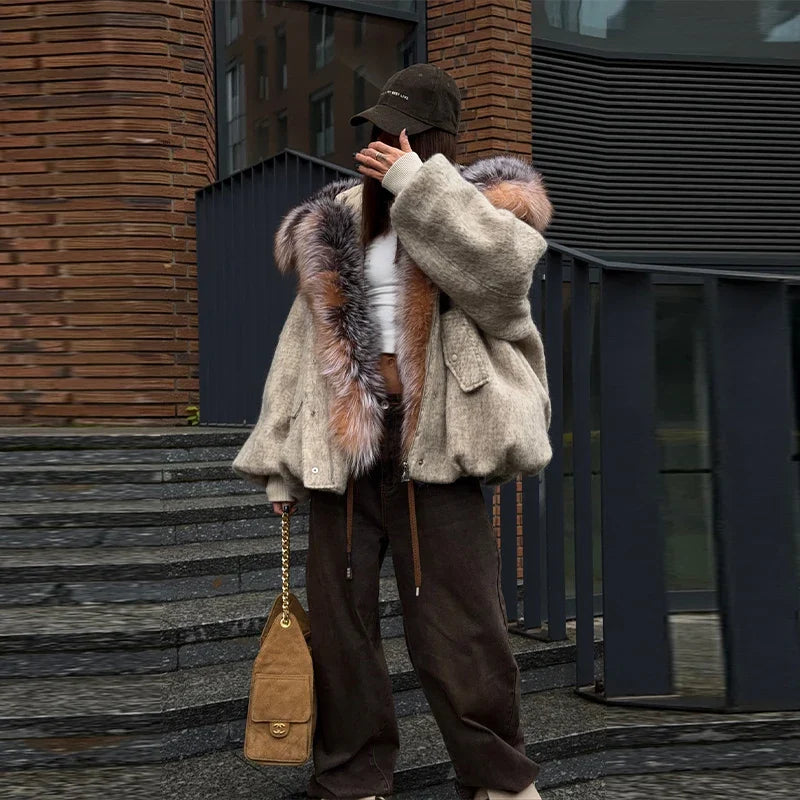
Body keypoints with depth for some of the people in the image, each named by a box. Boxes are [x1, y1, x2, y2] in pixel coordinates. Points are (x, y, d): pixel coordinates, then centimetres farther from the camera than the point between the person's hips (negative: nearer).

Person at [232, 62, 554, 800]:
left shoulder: (481, 205, 2)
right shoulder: (332, 227, 14)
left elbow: (505, 267, -22)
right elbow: (304, 347, 14)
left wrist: (418, 184, -18)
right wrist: (281, 460, 9)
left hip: (434, 443, -4)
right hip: (342, 446, 5)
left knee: (458, 624, -1)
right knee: (338, 622, 8)